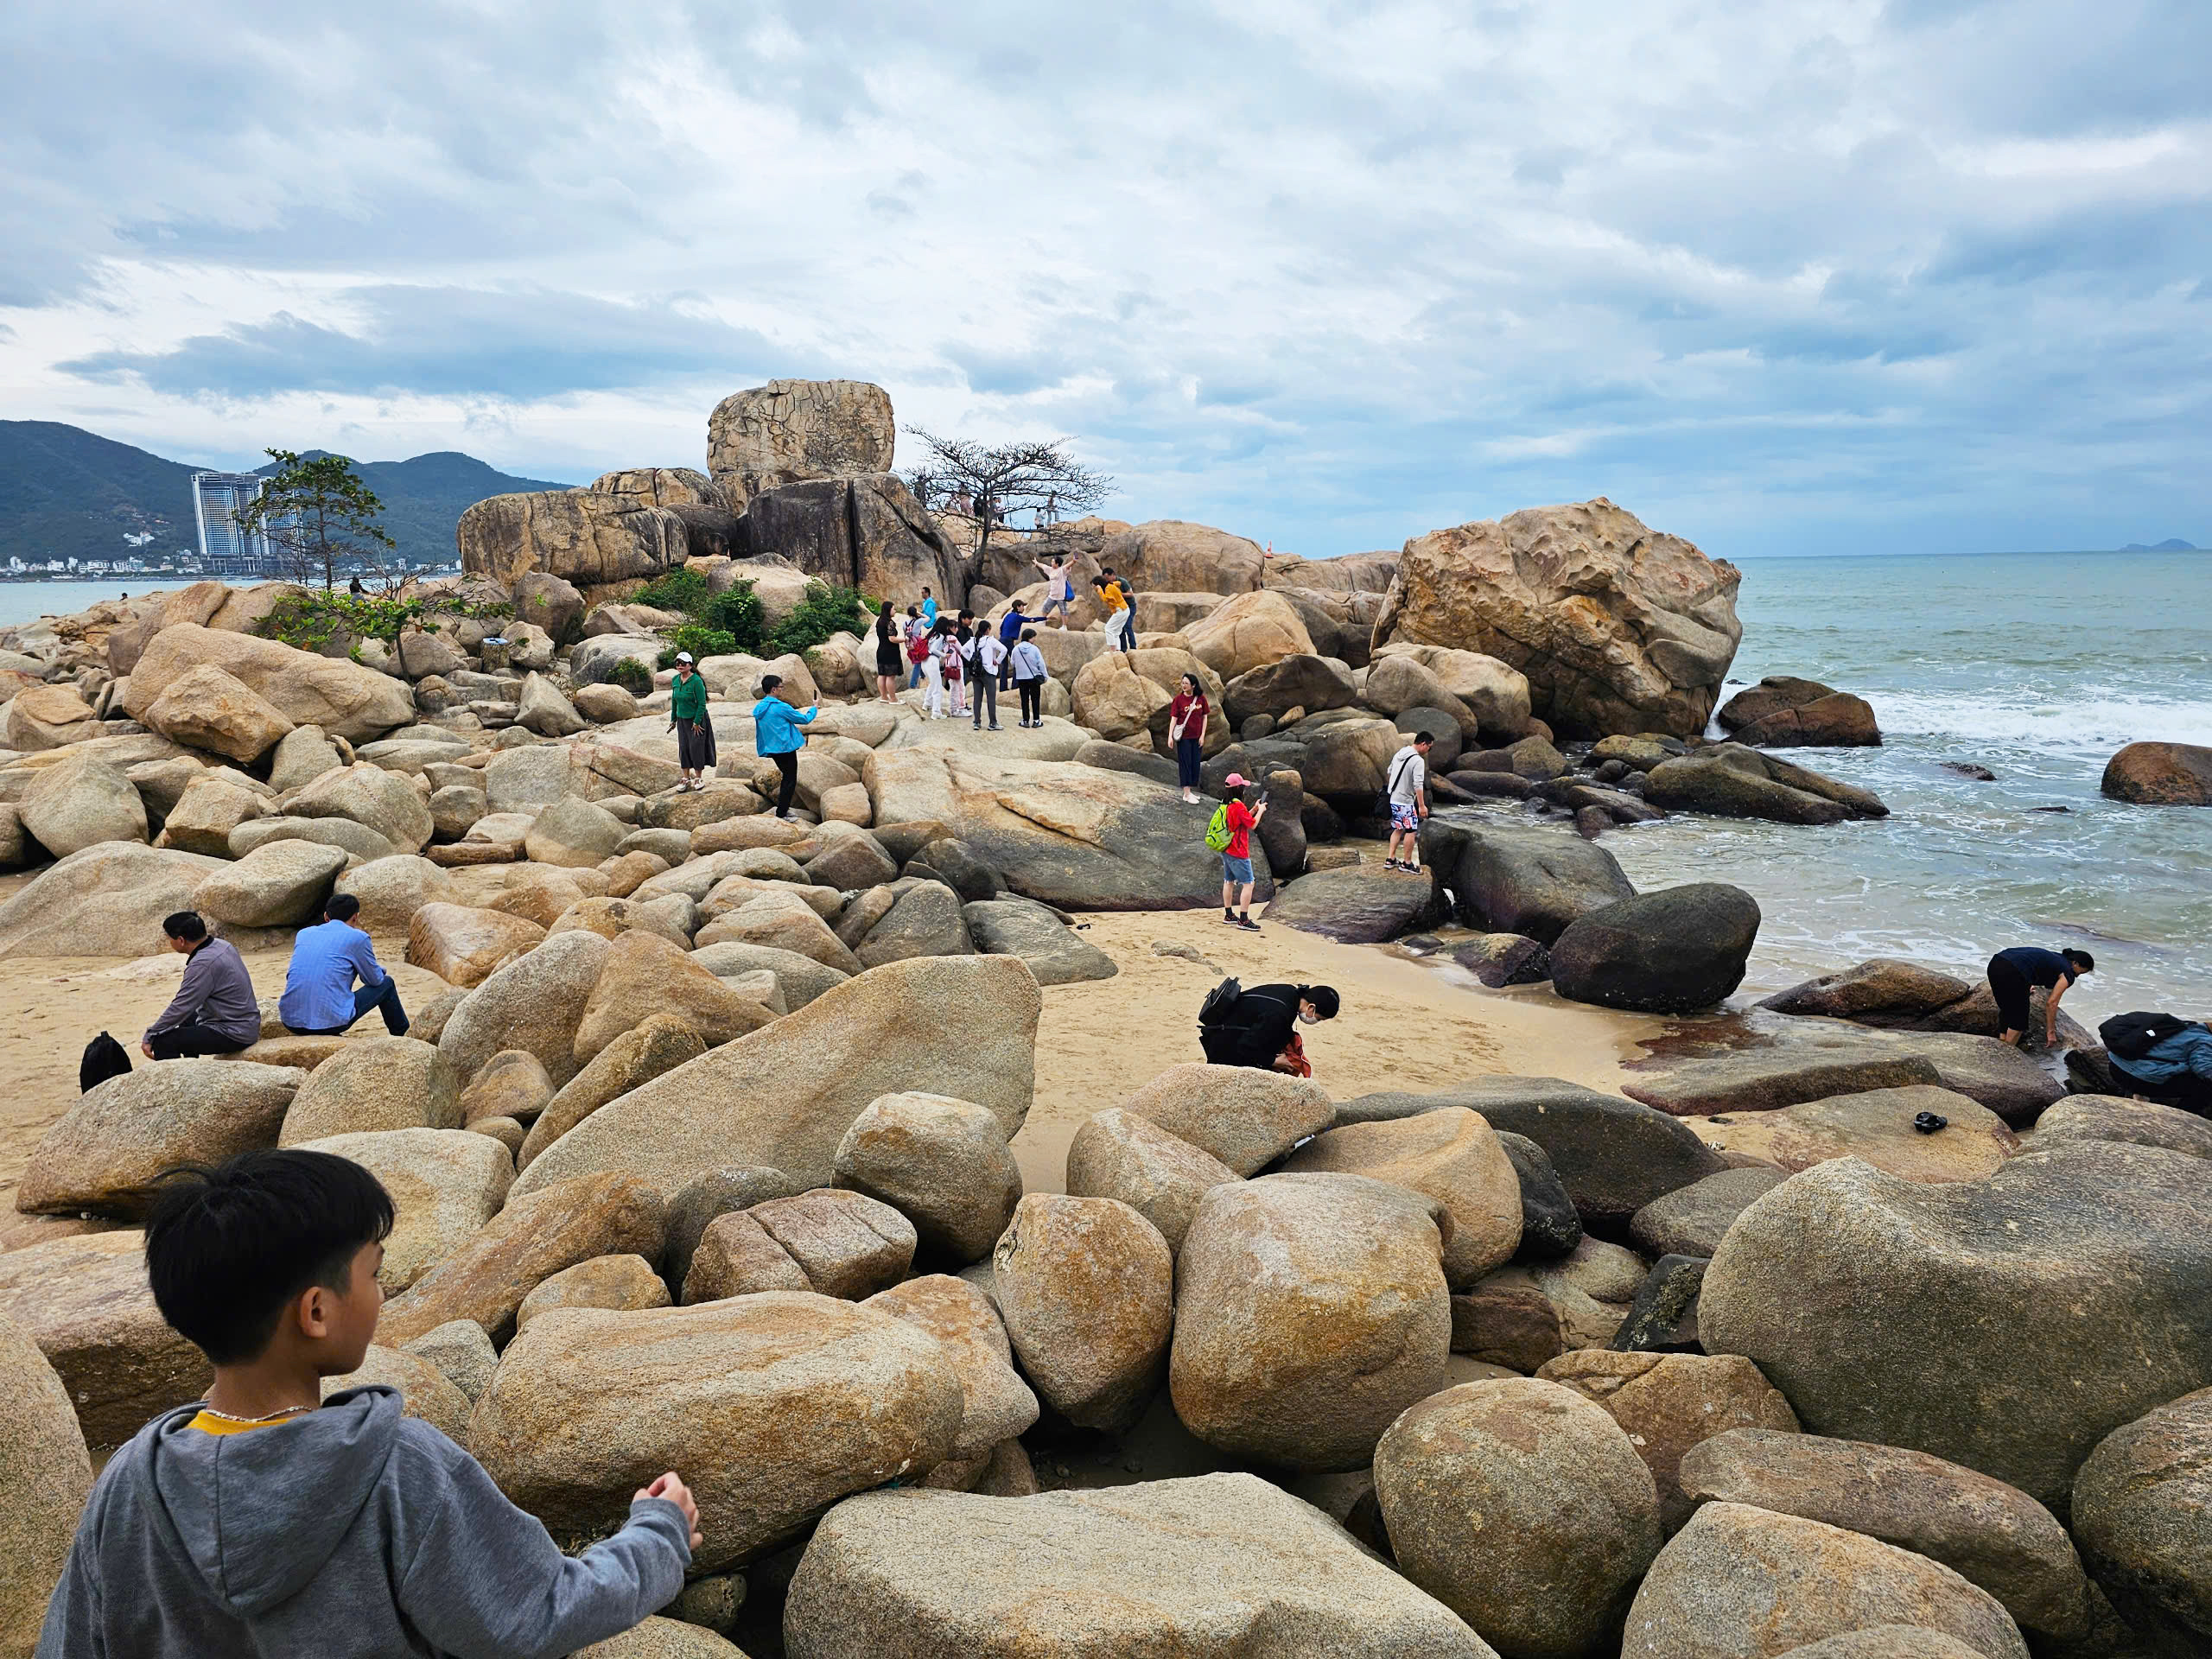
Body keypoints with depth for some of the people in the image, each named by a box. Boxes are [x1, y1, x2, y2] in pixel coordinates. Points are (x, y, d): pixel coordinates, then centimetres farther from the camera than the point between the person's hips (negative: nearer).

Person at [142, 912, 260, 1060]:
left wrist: (149, 1037, -9)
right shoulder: (222, 945, 6)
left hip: (235, 1034, -10)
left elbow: (181, 1007, -20)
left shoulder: (202, 964, -24)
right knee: (187, 1019, 33)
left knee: (163, 1041, -15)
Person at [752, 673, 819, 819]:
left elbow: (759, 731, 15)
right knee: (790, 781, 3)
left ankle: (783, 809, 26)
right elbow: (804, 719, -9)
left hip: (772, 749, 8)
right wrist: (814, 709, 9)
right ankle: (781, 814, 3)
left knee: (787, 777, 22)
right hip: (786, 749, -8)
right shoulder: (781, 707, -18)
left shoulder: (759, 708, 5)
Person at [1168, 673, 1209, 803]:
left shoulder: (1201, 698, -1)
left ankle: (1190, 791, 19)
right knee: (1185, 763, -2)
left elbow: (1204, 717, 5)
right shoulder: (1178, 699, -8)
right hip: (1184, 737, -3)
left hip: (1197, 737, 3)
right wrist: (1170, 735, -17)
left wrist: (1203, 735, 0)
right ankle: (1187, 793, -1)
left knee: (1195, 763, 9)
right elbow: (1173, 718, -8)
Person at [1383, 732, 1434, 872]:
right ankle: (1407, 863, 12)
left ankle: (1390, 860, 20)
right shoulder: (1418, 760, -19)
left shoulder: (1398, 754, 7)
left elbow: (1390, 771, 23)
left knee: (1398, 829, 19)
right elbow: (1418, 784, -25)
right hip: (1405, 801, -8)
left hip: (1392, 798, 8)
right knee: (1411, 831, 5)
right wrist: (1422, 805, -23)